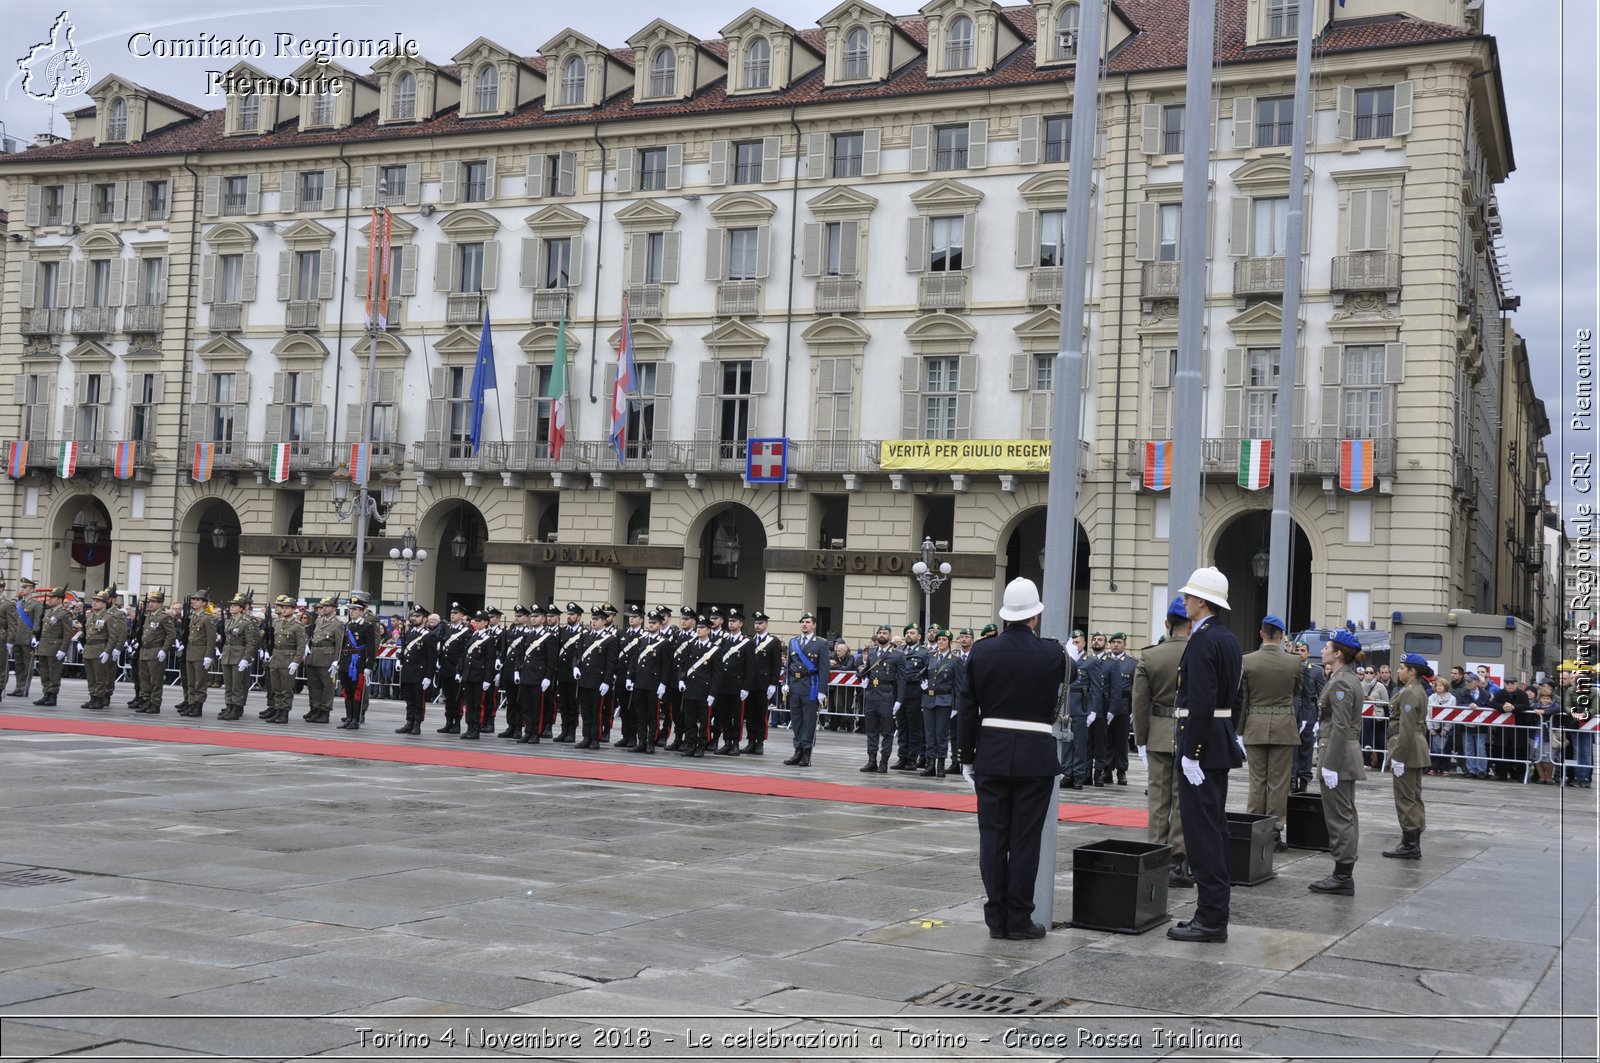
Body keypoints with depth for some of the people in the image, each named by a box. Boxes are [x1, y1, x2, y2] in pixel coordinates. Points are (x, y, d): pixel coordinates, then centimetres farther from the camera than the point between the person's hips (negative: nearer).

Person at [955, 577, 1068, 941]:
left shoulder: (982, 651, -2)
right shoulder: (1051, 653, -8)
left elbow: (966, 709, 1)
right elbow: (1070, 673, 17)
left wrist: (967, 757, 9)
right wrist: (1067, 651, 39)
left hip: (991, 755, 2)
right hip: (1035, 757, -2)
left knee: (992, 838, 7)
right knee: (1025, 840, 3)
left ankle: (996, 918, 11)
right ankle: (1019, 920, 7)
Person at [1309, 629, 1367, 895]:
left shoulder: (1340, 683, -17)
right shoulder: (1351, 679, 13)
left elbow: (1340, 728, -22)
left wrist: (1330, 765, -22)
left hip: (1338, 753, -10)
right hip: (1349, 754, 10)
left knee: (1339, 816, -6)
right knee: (1346, 816, 12)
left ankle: (1342, 876, -2)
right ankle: (1345, 875, 18)